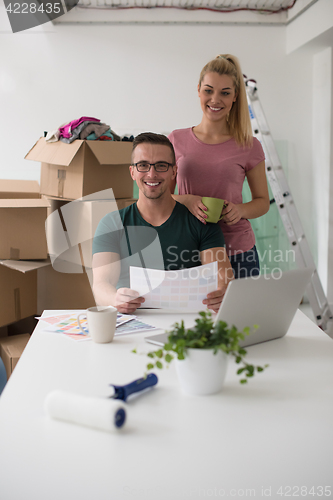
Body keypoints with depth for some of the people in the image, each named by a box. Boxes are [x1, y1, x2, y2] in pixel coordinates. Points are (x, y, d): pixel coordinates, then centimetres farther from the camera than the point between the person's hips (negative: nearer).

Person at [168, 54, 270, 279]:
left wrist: (240, 210, -11)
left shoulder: (249, 146, 1)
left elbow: (263, 201, 10)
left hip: (237, 253, 0)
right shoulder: (177, 140, 4)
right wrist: (186, 200, -14)